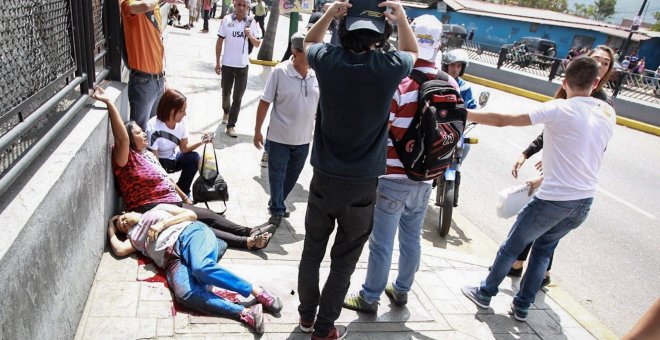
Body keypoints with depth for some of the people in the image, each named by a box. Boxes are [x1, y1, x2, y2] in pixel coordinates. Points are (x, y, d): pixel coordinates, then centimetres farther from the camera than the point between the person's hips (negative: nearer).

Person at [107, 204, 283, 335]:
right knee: (184, 294, -33)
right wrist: (111, 229, 31)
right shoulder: (134, 237, 35)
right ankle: (245, 313, -42)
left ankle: (258, 292, -29)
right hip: (174, 260, 2)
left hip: (190, 233, -2)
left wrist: (162, 224, 4)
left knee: (201, 268, -38)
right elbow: (119, 250, 13)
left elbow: (191, 214, 15)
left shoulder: (157, 209, 28)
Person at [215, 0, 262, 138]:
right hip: (227, 64, 0)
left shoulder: (251, 22, -3)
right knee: (226, 93, 17)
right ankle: (226, 112, 46)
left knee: (238, 97, 0)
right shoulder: (227, 20, -6)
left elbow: (257, 44, 2)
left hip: (243, 65, 0)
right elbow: (219, 42, -1)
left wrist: (250, 36, -18)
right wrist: (217, 62, -3)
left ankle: (231, 126, 6)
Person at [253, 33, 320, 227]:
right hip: (279, 137, -4)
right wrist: (257, 130, -6)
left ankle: (276, 205, 38)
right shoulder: (280, 72, -15)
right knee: (277, 175, 7)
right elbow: (265, 102, -9)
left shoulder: (317, 74, -5)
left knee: (292, 176, 18)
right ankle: (277, 211, 22)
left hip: (304, 138, 4)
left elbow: (320, 106, 8)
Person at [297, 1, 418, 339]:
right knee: (343, 262, 13)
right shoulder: (389, 67, -13)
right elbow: (412, 52, 13)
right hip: (362, 185, -1)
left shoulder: (328, 60, -10)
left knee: (312, 251, 19)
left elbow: (309, 42, 16)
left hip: (324, 180, 2)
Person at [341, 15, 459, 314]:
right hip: (426, 180, 6)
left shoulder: (398, 82, -19)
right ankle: (401, 291, 38)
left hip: (393, 179, -6)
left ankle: (369, 298, 22)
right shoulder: (451, 85, -1)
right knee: (412, 239, 19)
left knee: (382, 243, 7)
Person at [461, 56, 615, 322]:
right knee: (544, 250, 23)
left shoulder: (559, 109, -14)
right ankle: (522, 307, 29)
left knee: (511, 246, 13)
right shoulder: (608, 114, 5)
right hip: (584, 202, 6)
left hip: (553, 199, -6)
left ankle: (485, 294, 29)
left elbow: (501, 120, -16)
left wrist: (465, 113, -5)